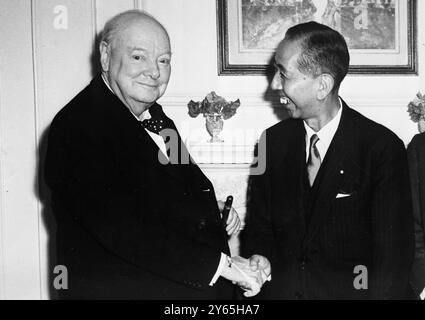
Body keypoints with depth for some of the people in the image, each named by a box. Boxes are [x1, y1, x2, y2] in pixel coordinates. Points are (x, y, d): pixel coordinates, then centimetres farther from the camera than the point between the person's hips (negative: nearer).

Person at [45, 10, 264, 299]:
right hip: (121, 288, -8)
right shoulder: (77, 125, -20)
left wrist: (215, 209, -1)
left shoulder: (153, 114, 6)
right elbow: (122, 230, -27)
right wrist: (221, 264, -26)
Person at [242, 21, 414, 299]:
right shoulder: (273, 140, 2)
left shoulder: (383, 148, -10)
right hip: (279, 289, 5)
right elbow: (259, 224, 10)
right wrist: (258, 259, -8)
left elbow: (393, 253, -7)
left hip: (350, 290, -5)